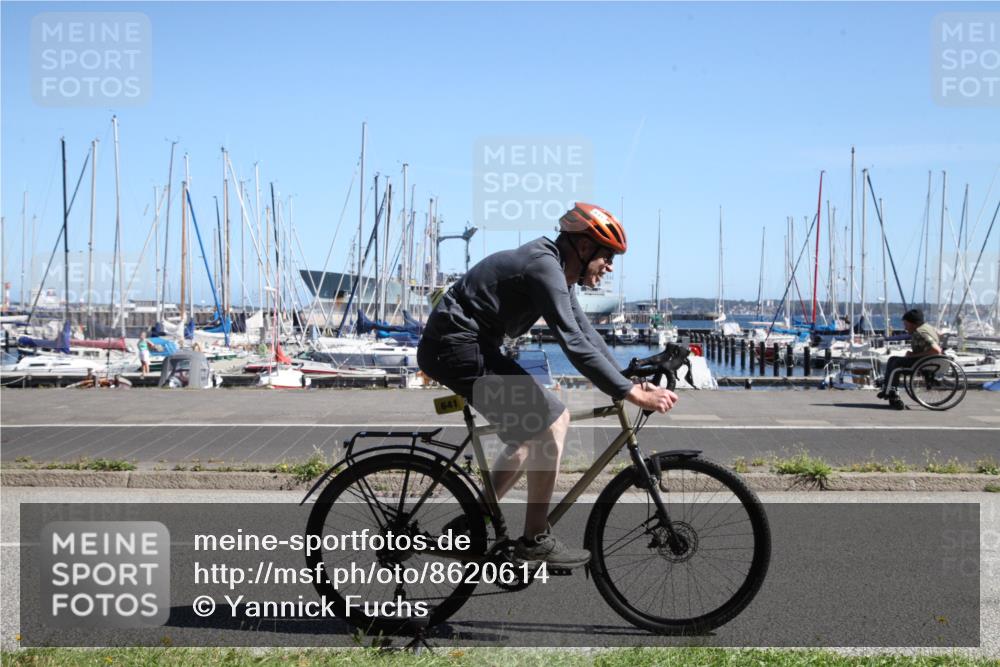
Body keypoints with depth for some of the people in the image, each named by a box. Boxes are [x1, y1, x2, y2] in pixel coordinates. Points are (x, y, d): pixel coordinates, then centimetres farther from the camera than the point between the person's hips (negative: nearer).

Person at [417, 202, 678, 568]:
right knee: (548, 426, -12)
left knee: (554, 417, 13)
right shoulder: (544, 266, -20)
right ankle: (535, 540, 0)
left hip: (472, 346, 11)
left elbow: (587, 334, 15)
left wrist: (630, 383, 6)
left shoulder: (558, 273, 12)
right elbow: (574, 345, -28)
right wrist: (631, 393, -27)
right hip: (457, 347, -11)